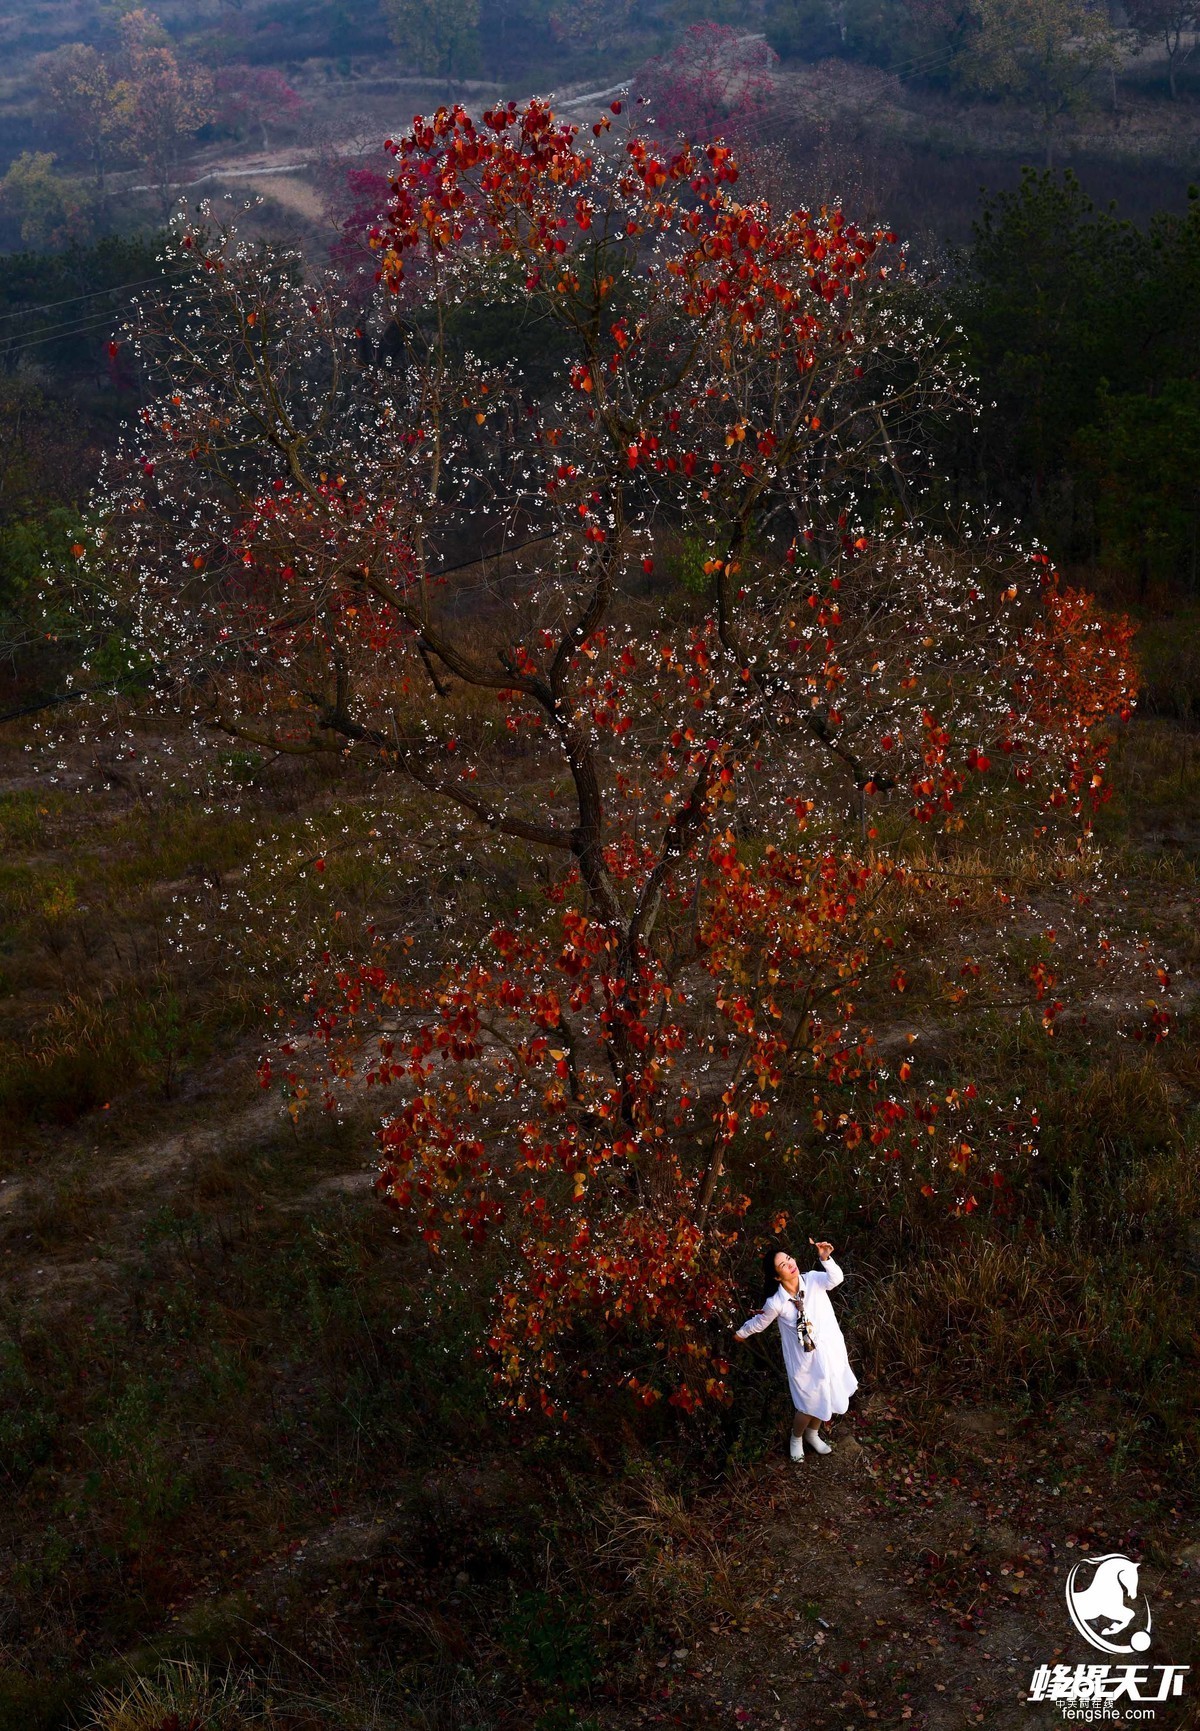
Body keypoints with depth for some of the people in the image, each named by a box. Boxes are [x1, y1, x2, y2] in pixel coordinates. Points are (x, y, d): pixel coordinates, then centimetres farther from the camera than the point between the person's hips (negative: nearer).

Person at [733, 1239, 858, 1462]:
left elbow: (836, 1278, -36)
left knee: (825, 1399, 21)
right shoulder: (776, 1303, -20)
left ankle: (812, 1433, 49)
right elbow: (759, 1322, 0)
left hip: (830, 1351, 3)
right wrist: (741, 1333, 16)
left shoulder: (813, 1280, -16)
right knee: (809, 1406, 8)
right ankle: (796, 1438, 40)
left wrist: (826, 1259, -52)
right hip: (804, 1360, -3)